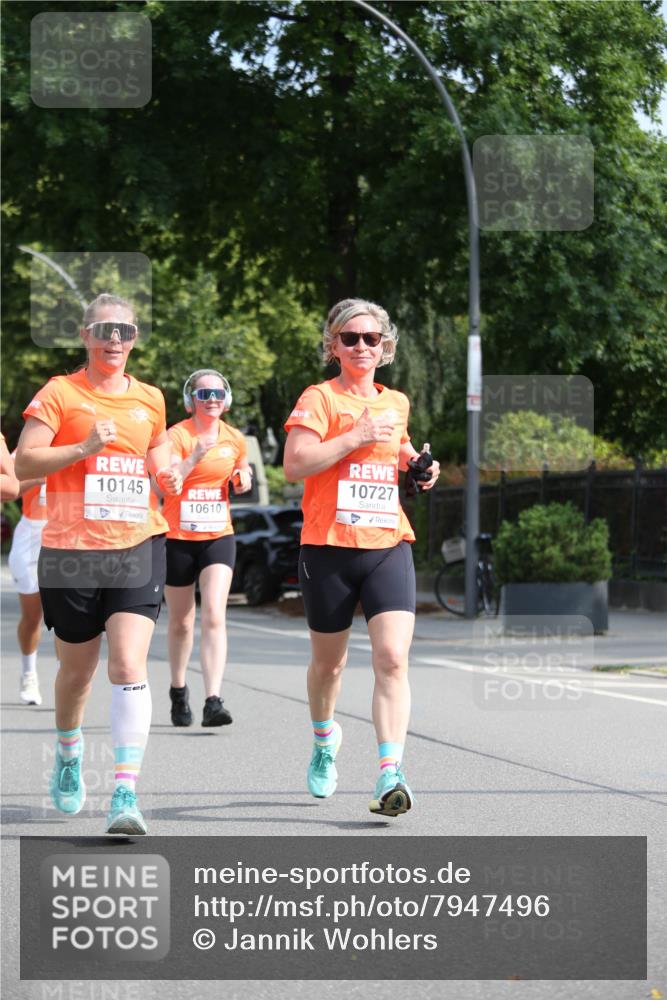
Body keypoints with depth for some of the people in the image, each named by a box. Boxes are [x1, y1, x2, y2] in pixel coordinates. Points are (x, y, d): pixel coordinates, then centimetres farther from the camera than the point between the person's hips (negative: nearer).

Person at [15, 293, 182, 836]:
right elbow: (24, 463, -9)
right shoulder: (60, 393, -1)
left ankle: (126, 793, -18)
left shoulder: (150, 399, 11)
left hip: (137, 550, 2)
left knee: (129, 666, -14)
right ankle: (69, 751, 43)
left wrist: (168, 474, 7)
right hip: (71, 551, -1)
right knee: (77, 670, 13)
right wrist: (83, 448, -19)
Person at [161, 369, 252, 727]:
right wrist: (194, 457, -35)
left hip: (218, 537, 2)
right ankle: (178, 691, 34)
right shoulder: (177, 436, -9)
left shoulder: (235, 439, 4)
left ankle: (213, 701, -23)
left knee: (214, 616, -16)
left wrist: (243, 479, 0)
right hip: (178, 538, -2)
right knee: (181, 623, 11)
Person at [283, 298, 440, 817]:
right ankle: (325, 737, 42)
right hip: (329, 548, -3)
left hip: (389, 546, 3)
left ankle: (391, 775, -20)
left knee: (393, 658, -15)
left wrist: (415, 468, 12)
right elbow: (295, 464, -15)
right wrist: (356, 437, -17)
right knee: (329, 661, 12)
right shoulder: (320, 398, -3)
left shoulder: (397, 403, 14)